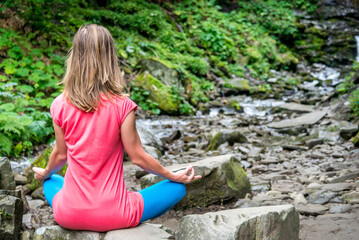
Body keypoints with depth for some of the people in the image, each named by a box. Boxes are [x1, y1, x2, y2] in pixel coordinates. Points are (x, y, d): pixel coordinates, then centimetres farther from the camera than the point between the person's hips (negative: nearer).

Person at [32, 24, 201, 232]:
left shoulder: (60, 105, -6)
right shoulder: (121, 105, -15)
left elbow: (61, 155, 6)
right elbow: (138, 157, -8)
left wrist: (44, 174, 29)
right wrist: (174, 176, 9)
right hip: (112, 215, -3)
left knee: (51, 182, 38)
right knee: (178, 188, 14)